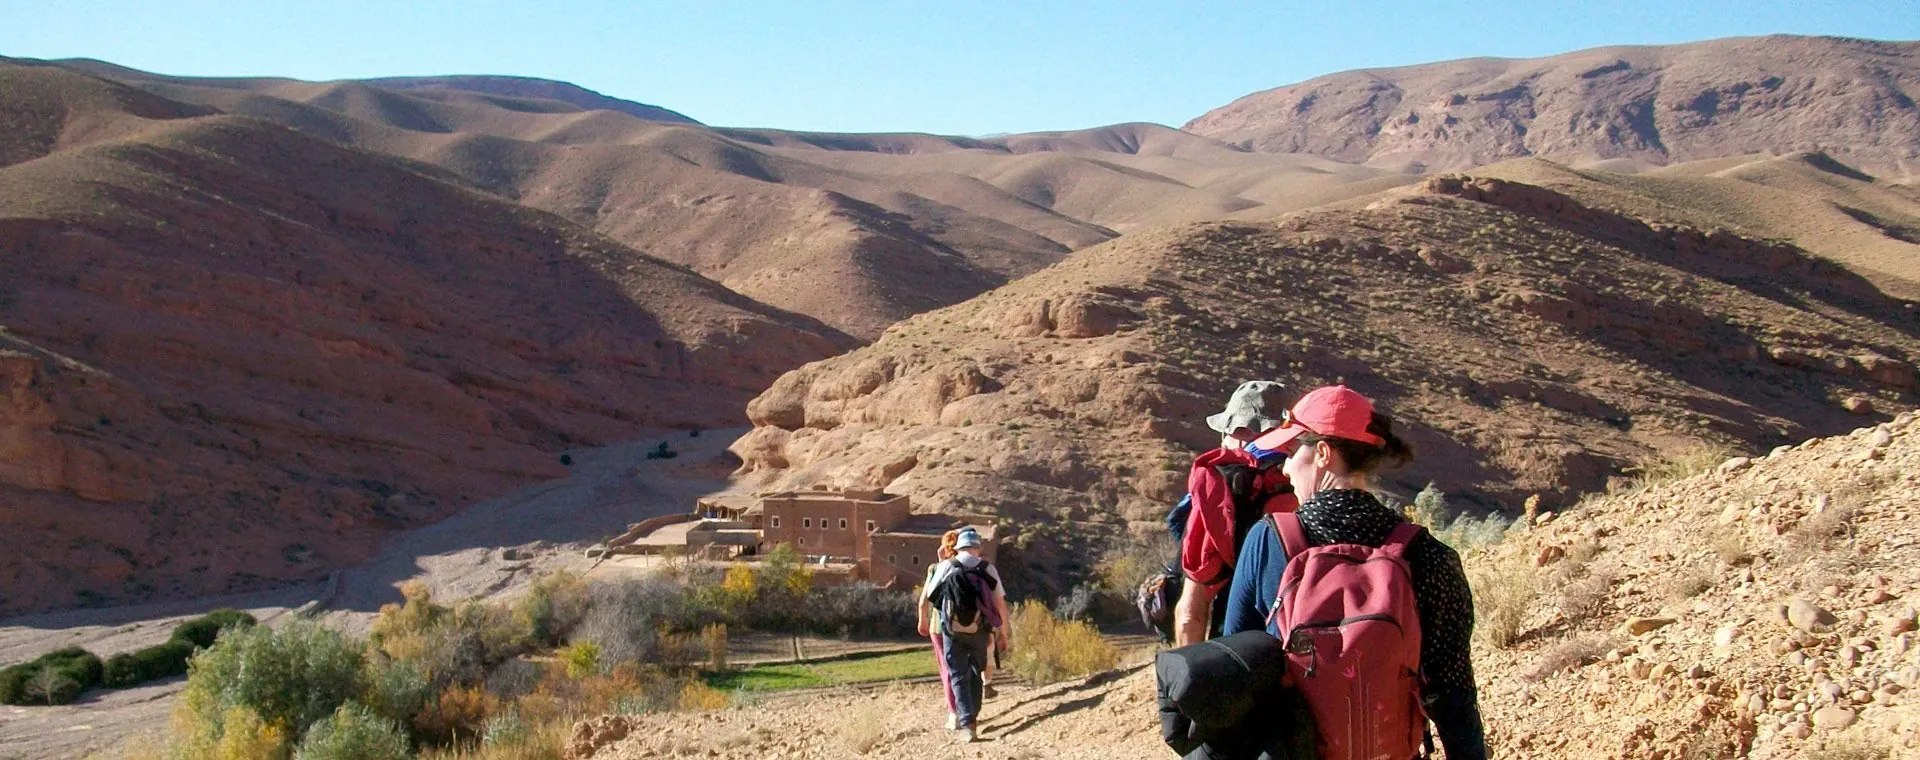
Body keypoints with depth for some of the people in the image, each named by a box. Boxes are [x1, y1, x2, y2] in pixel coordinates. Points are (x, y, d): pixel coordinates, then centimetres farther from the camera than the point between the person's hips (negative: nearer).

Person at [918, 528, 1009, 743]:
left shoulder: (946, 567, 0)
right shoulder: (988, 568, 1)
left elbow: (925, 600, 5)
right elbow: (1000, 604, -2)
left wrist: (922, 621, 24)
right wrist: (1003, 634, 8)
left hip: (952, 632, -1)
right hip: (979, 631, 1)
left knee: (958, 677, 5)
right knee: (975, 673, 21)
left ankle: (966, 724, -7)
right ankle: (972, 716, 27)